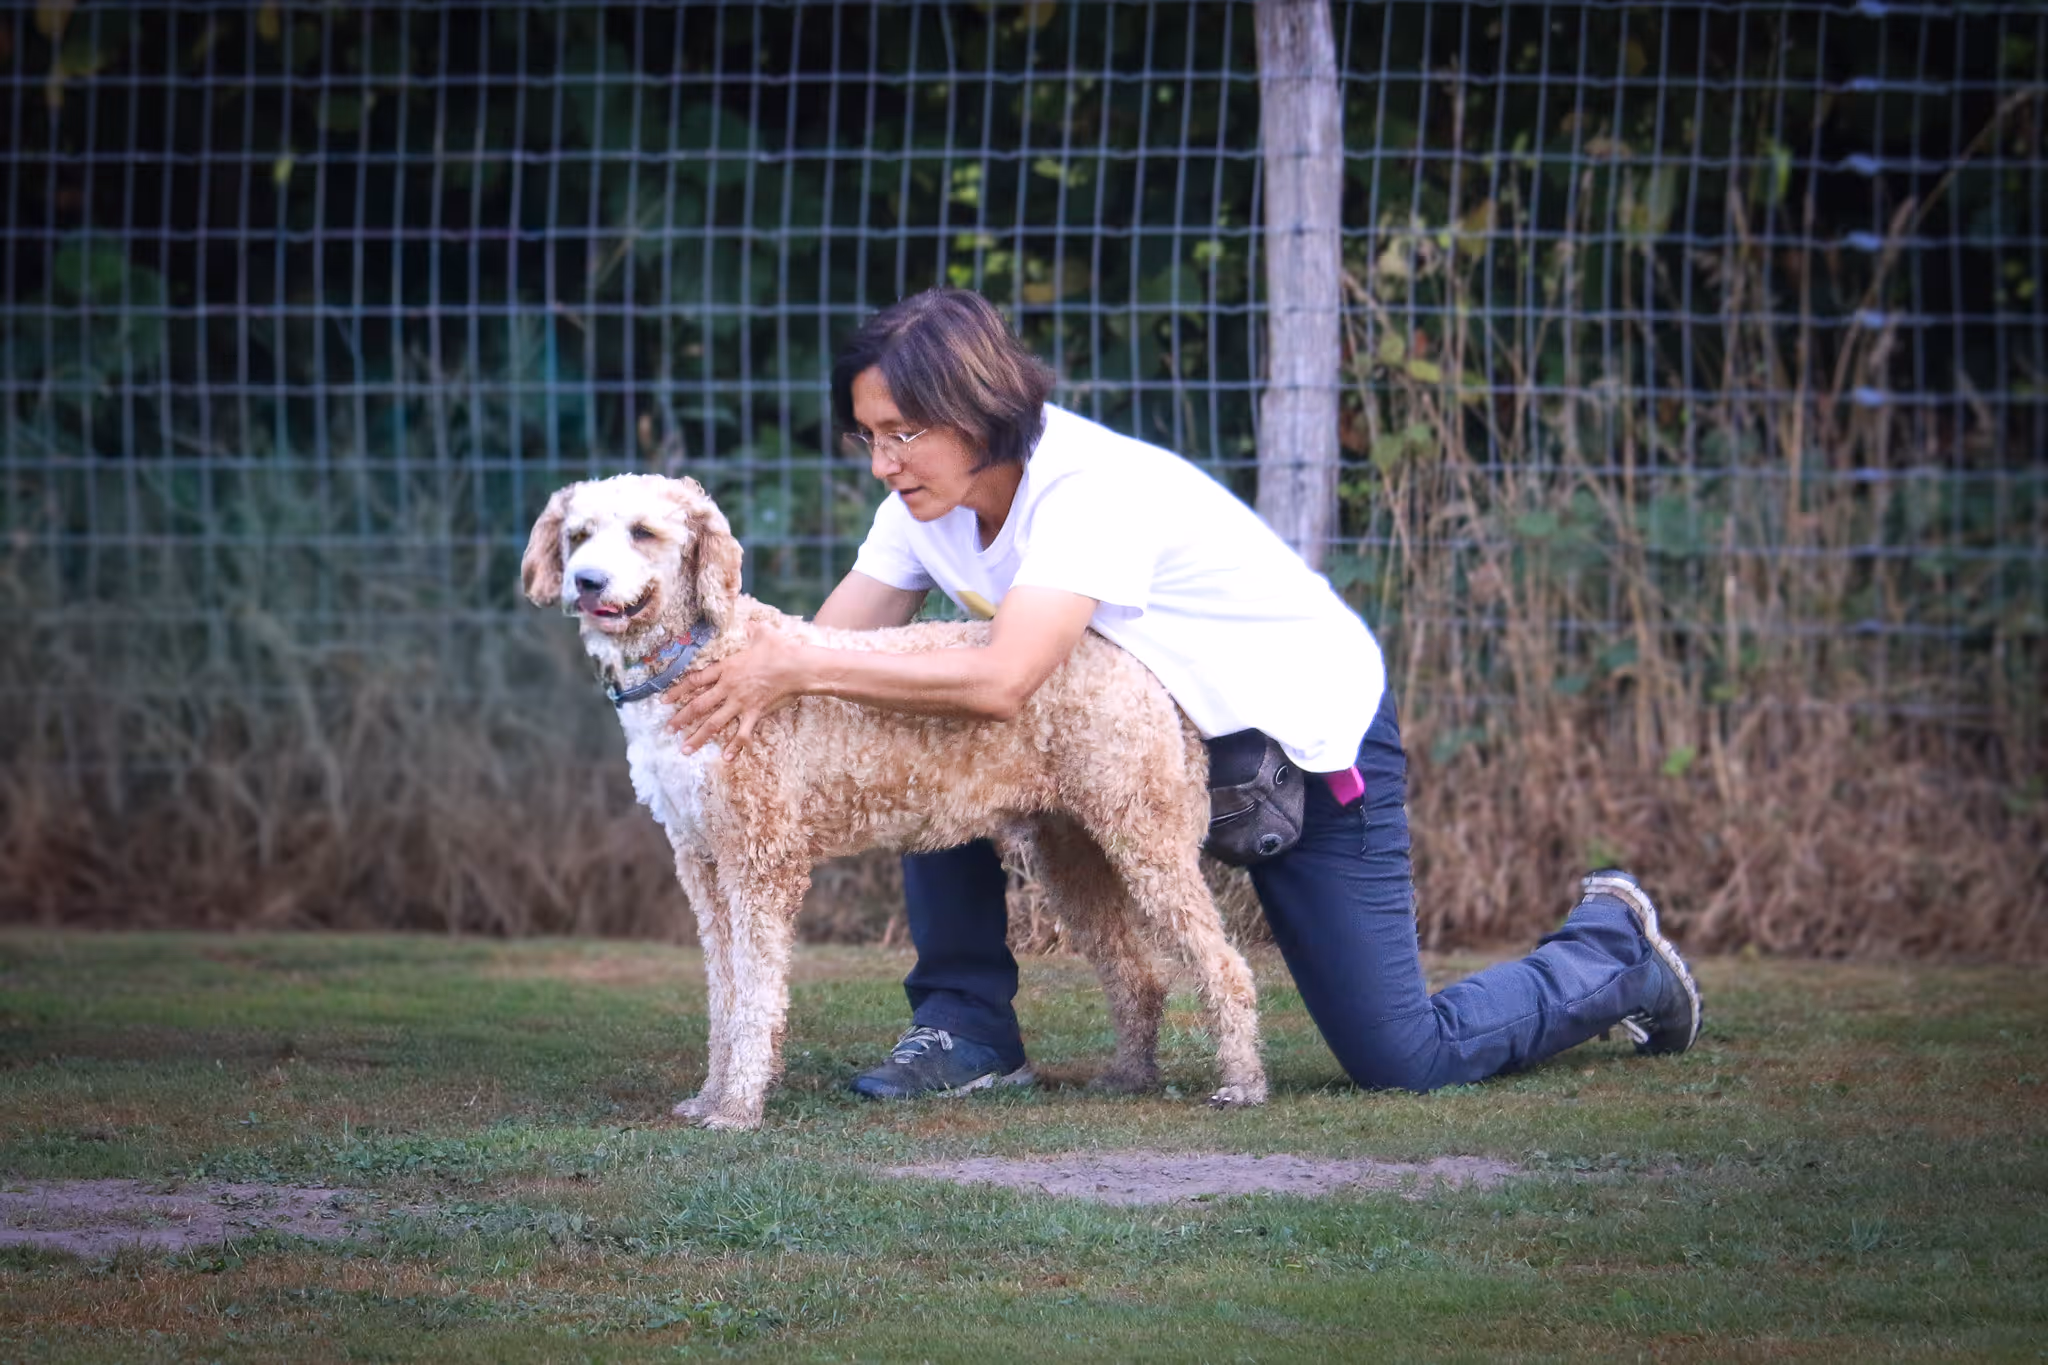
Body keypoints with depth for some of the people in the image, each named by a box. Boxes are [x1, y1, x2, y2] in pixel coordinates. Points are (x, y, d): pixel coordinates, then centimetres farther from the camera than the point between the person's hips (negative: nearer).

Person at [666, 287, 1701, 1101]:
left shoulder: (1095, 487, -34)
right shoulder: (932, 503, -9)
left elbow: (1002, 682, -46)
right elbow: (829, 642, -13)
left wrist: (796, 671, -46)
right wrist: (741, 670, -36)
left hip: (1311, 732, -7)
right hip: (1161, 729, 7)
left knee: (1405, 1063, -7)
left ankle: (1611, 948, 21)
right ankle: (969, 1035, -1)